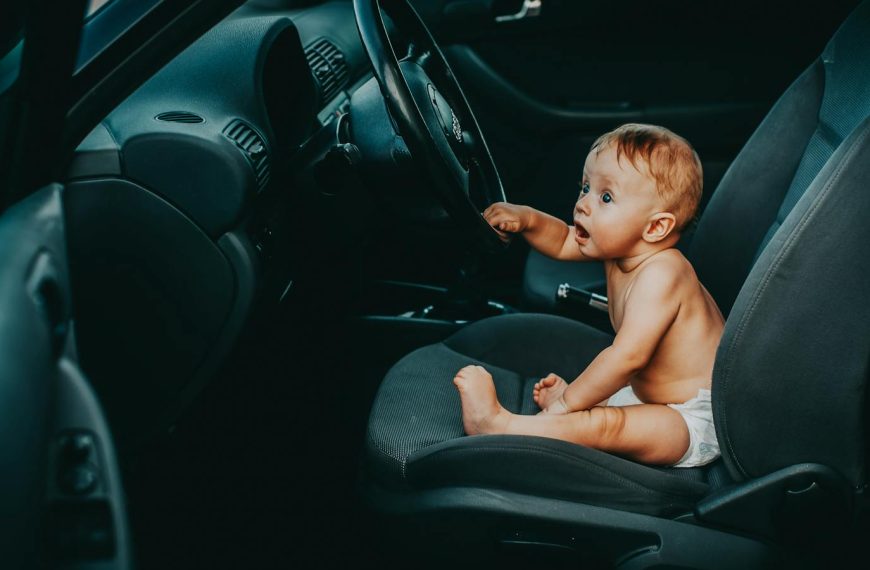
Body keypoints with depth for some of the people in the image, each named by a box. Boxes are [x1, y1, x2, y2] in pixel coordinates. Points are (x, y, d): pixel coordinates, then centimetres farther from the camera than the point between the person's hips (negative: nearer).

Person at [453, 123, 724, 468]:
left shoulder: (660, 274, -29)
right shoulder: (621, 245, 1)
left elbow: (628, 356, -35)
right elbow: (563, 242, 16)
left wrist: (569, 401, -26)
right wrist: (526, 218, -5)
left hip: (695, 424, -11)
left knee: (603, 424, -30)